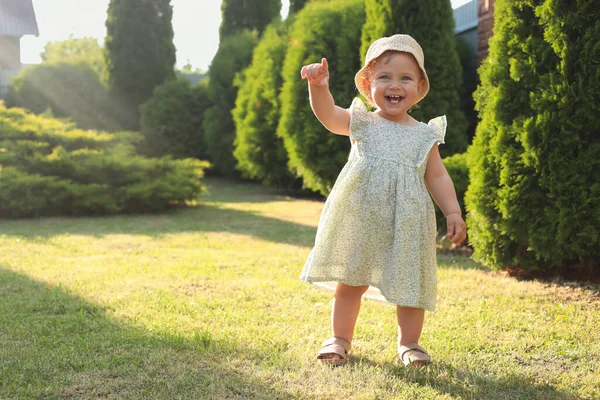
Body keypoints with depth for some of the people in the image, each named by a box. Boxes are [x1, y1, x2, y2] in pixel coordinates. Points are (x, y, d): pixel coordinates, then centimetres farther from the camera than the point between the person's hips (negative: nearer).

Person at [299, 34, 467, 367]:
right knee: (350, 283, 10)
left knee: (409, 286, 7)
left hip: (406, 225, 1)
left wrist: (453, 212, -2)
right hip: (360, 221, 0)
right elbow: (327, 114, -15)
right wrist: (319, 87, -33)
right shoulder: (362, 124, 1)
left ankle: (409, 342, 27)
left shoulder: (425, 135, 4)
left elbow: (437, 178, 8)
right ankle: (340, 338, 27)